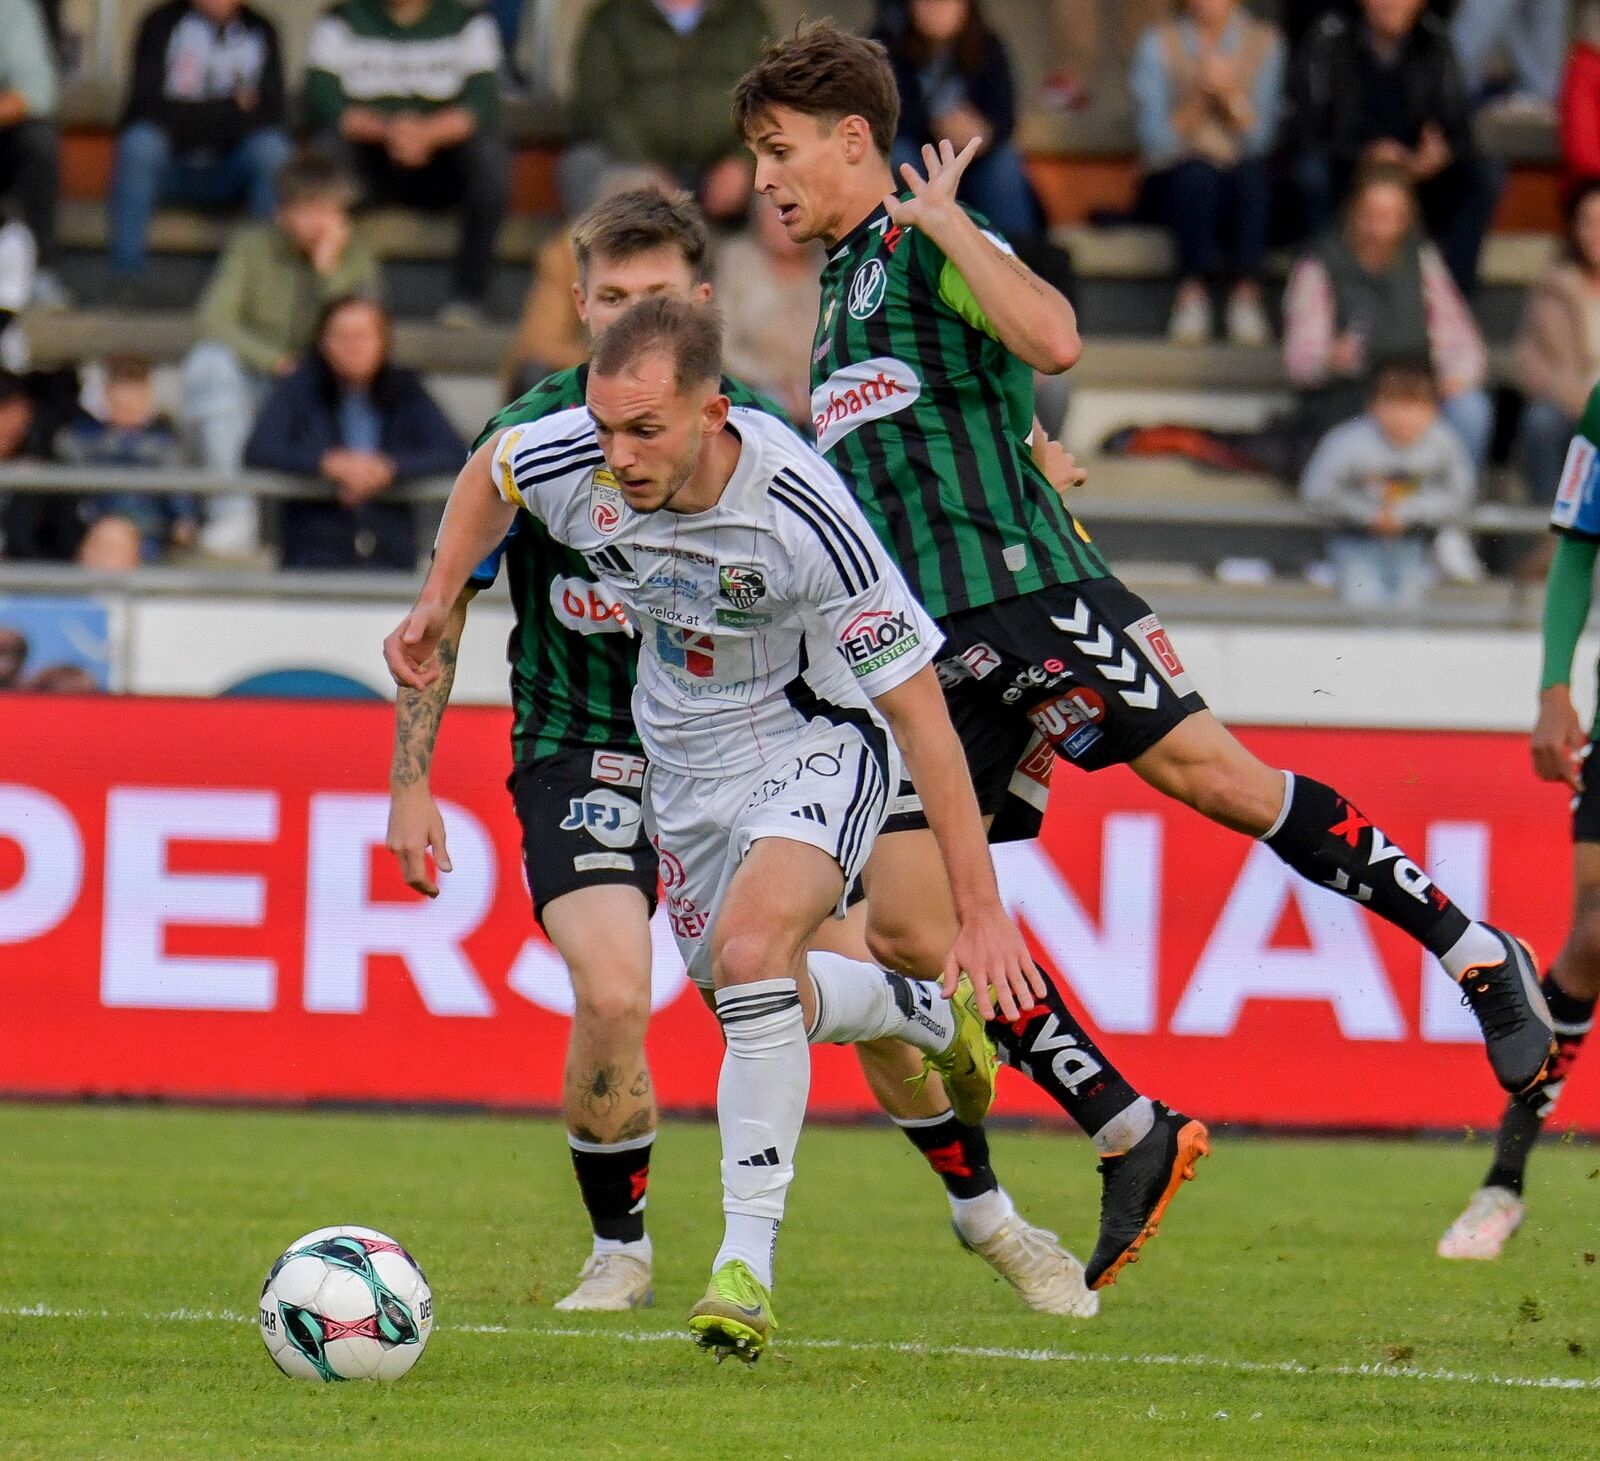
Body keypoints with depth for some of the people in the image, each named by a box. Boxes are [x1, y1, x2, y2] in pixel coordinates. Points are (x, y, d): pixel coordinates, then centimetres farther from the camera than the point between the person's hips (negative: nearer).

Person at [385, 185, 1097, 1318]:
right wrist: (411, 782, -5)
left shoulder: (756, 433, -9)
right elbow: (445, 605, -2)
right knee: (611, 996, -23)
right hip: (584, 748, -2)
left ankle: (985, 1213, 22)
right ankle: (620, 1254, 1)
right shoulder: (530, 439, -14)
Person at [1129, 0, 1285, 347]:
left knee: (1253, 172, -33)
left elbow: (1260, 139, -4)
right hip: (1173, 185, -1)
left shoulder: (1264, 42, 4)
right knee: (1197, 173, -35)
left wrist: (1229, 93, -19)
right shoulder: (1157, 43, 2)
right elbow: (1156, 142, -6)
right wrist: (1200, 97, -19)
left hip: (1247, 188, 1)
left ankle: (1246, 292, -38)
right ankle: (1194, 290, -39)